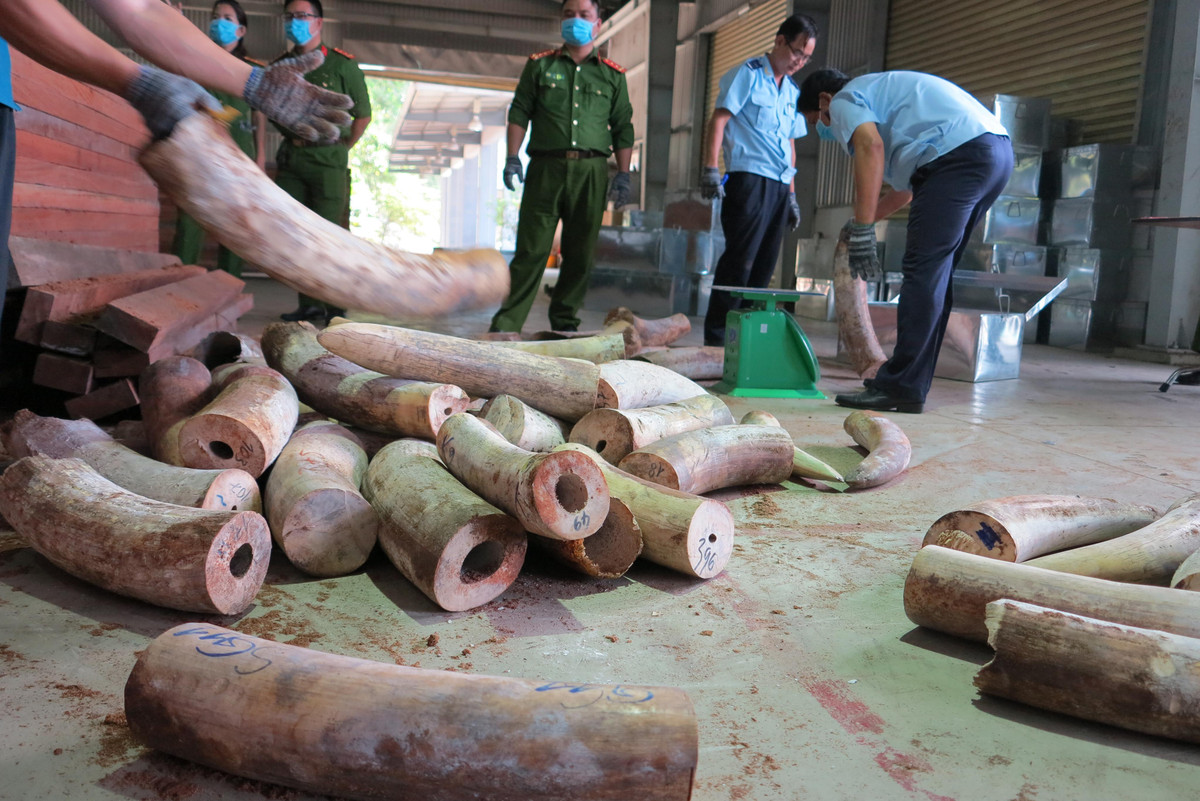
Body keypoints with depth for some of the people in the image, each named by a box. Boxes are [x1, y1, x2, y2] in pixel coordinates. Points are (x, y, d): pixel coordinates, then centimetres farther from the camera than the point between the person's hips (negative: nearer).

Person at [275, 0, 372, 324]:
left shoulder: (342, 64, -3)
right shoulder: (280, 66, 9)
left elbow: (363, 115, 2)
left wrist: (341, 148, 2)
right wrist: (292, 139, 13)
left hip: (328, 161, -5)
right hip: (291, 160, 5)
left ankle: (336, 307, 1)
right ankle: (309, 305, 13)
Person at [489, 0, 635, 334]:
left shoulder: (613, 75, 15)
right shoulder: (539, 65, 14)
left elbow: (623, 129, 13)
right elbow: (519, 112, 9)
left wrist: (623, 174, 5)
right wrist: (512, 158, -2)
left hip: (591, 171, 1)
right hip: (545, 167, -1)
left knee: (581, 254, 2)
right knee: (531, 250, -5)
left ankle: (564, 322, 12)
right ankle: (506, 324, -3)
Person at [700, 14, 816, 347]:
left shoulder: (792, 91, 21)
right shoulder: (747, 74, 1)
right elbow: (719, 120, -7)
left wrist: (792, 194, 22)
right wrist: (710, 169, -18)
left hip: (779, 185, 7)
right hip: (749, 179, -7)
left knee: (763, 265, 6)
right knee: (739, 261, -11)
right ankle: (717, 337, -6)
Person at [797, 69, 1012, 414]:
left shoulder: (844, 100, 8)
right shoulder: (882, 90, 36)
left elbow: (870, 146, -15)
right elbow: (909, 188, 36)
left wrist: (862, 230, -18)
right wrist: (863, 221, 41)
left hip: (961, 151, -9)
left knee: (923, 272, -10)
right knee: (935, 274, 11)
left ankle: (902, 388, -11)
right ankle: (911, 384, 14)